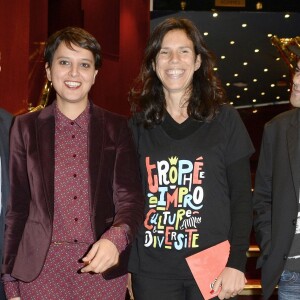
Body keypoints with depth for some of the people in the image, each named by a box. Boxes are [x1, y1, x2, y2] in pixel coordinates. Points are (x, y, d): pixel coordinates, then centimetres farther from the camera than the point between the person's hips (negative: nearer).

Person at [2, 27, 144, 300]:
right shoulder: (26, 127, 3)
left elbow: (130, 196, -5)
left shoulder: (117, 127, 1)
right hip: (41, 268, 0)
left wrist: (115, 239, -25)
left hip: (104, 266, 0)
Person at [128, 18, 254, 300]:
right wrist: (124, 261, 1)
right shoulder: (137, 124, 4)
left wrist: (236, 262, -8)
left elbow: (241, 197, 0)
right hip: (151, 268, 1)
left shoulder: (225, 119, 0)